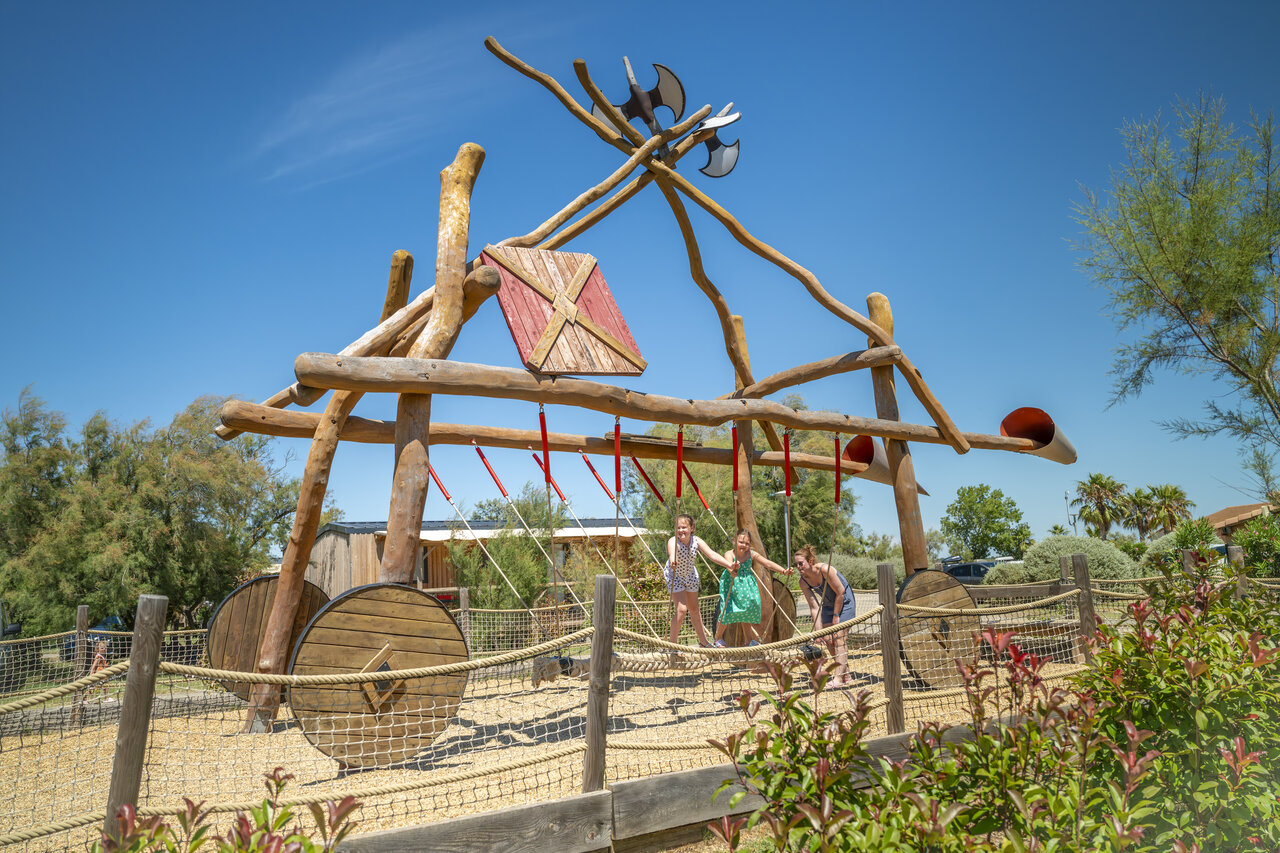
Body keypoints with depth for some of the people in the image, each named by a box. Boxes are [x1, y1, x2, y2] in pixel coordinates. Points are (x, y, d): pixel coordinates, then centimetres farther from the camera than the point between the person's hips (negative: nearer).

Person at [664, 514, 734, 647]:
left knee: (694, 609, 17)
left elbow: (712, 555, -30)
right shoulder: (673, 541, -33)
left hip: (690, 575, 5)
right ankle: (673, 643, -2)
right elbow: (672, 551, -57)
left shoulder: (696, 541, -22)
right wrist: (672, 561, -81)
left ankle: (704, 642, 31)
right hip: (674, 576, -4)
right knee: (681, 609, -16)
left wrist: (729, 564, -45)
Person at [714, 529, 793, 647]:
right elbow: (729, 564, -42)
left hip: (747, 584, 3)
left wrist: (783, 571, -31)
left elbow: (768, 563, -18)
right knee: (727, 610, -8)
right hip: (731, 585, -3)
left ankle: (751, 640, 24)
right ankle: (718, 638, 14)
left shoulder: (752, 554, -11)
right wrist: (732, 569, -67)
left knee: (746, 611, 8)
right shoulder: (729, 554, -21)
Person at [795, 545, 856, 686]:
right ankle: (845, 674, 17)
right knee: (828, 639, 3)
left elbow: (840, 592, -21)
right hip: (828, 605, 6)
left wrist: (836, 616, -14)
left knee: (838, 638, -14)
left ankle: (838, 678, -12)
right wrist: (818, 630, -18)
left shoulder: (824, 570, -30)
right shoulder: (803, 581, -13)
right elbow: (814, 607, -12)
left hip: (844, 602, -6)